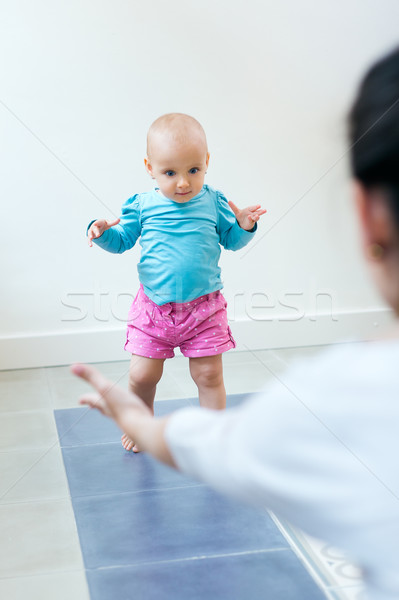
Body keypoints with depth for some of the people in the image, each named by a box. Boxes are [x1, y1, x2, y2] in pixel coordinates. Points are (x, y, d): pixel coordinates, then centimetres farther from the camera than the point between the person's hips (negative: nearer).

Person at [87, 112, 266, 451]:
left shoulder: (214, 203, -2)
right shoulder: (143, 206, -2)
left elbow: (232, 240, 8)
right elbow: (123, 240, 8)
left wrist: (243, 226, -13)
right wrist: (102, 232, -12)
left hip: (204, 308, 0)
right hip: (153, 308, 0)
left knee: (209, 374, 3)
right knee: (142, 376, 4)